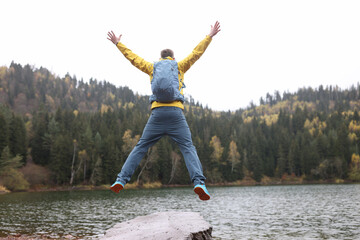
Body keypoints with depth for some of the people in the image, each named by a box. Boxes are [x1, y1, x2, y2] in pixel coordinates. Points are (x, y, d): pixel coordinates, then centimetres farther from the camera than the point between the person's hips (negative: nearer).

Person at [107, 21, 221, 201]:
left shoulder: (152, 68, 19)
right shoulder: (179, 67, 15)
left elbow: (133, 58, 26)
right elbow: (196, 53, 19)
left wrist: (118, 44, 38)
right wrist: (209, 37, 27)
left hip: (157, 112, 2)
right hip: (176, 112, -1)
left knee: (141, 147, 8)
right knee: (188, 148, -4)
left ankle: (121, 179, 2)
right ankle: (199, 182, -21)